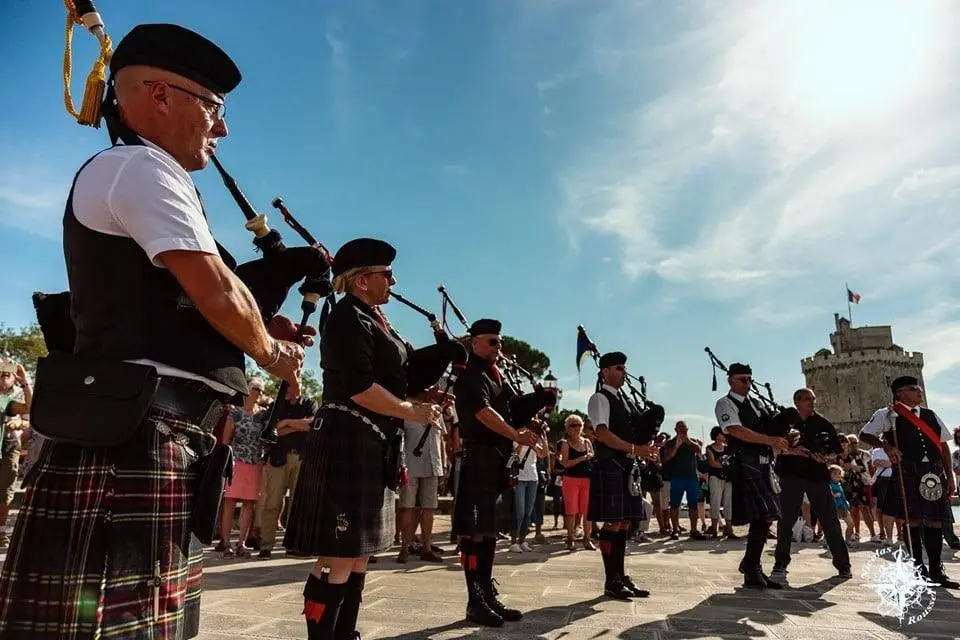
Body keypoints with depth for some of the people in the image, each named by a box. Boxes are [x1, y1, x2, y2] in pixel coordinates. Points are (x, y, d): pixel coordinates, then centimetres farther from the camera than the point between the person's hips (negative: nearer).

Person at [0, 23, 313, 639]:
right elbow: (215, 291, -15)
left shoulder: (131, 176, 22)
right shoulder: (140, 166, -8)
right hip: (133, 441, -10)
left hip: (151, 439, 10)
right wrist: (269, 351, 4)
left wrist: (260, 327, 10)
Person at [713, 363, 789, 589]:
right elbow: (736, 430, -18)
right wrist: (769, 439, -26)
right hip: (744, 465, -8)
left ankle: (751, 566, 23)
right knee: (762, 516, -14)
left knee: (766, 517, 9)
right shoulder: (725, 404, -3)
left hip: (763, 464, 8)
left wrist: (782, 441, -1)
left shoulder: (754, 404, 22)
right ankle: (752, 570, 0)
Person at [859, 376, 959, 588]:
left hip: (934, 474, 5)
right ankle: (918, 569, 10)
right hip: (907, 473, -4)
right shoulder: (887, 415, 1)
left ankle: (936, 571, 17)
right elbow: (864, 435, 2)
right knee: (912, 520, -2)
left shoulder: (931, 415, 16)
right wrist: (886, 445, -14)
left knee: (935, 521, 5)